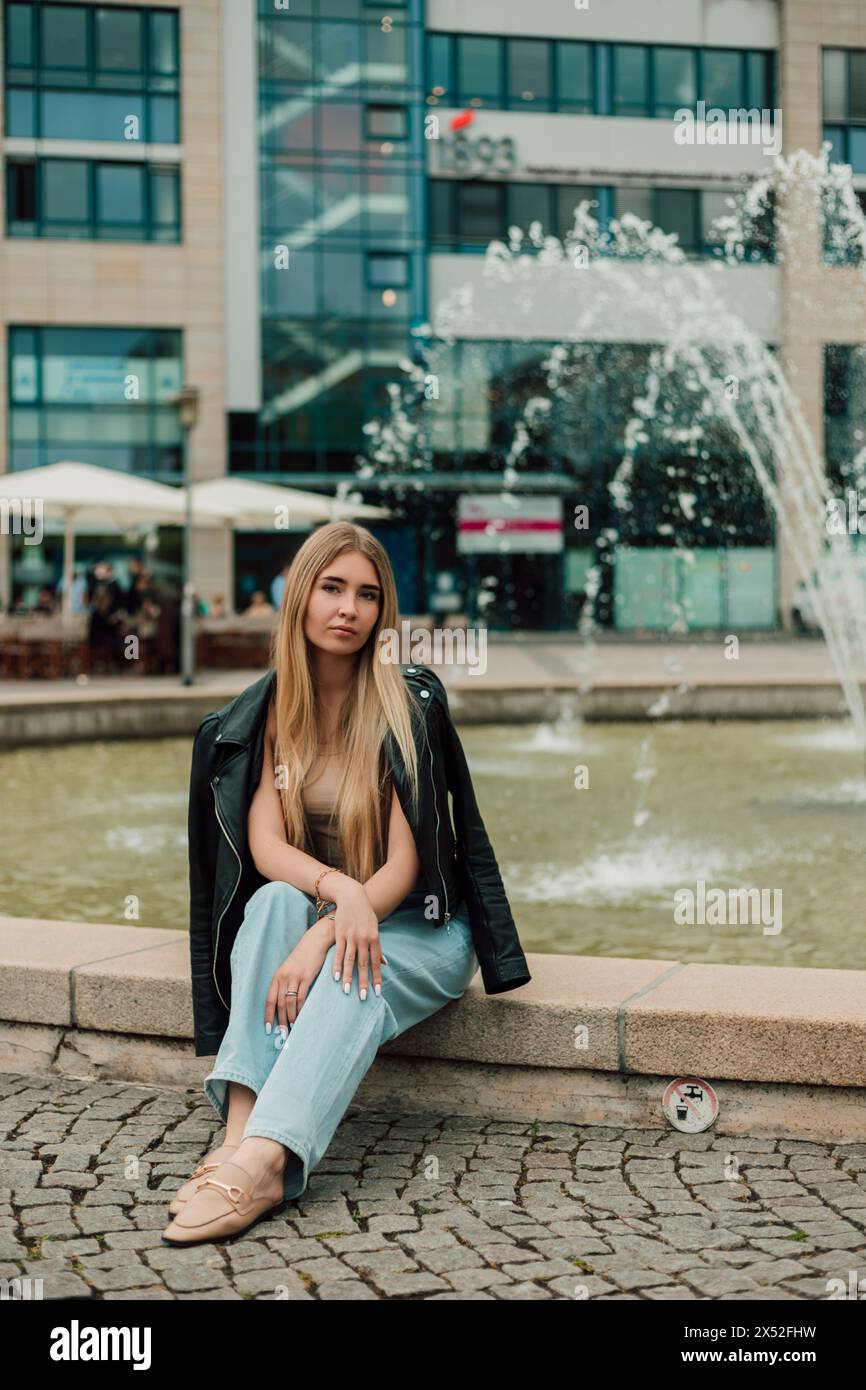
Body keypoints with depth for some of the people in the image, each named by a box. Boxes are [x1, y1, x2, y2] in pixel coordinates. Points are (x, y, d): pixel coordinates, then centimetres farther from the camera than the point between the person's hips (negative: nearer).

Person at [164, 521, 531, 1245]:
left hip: (419, 926, -3)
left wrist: (323, 938, -31)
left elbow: (405, 864, -16)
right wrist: (341, 889, -32)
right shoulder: (268, 711, -2)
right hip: (313, 910, 3)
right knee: (275, 901, -29)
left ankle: (261, 1160, -49)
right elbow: (264, 845, -11)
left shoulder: (408, 705, -12)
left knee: (354, 974, -34)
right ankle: (241, 1133, -41)